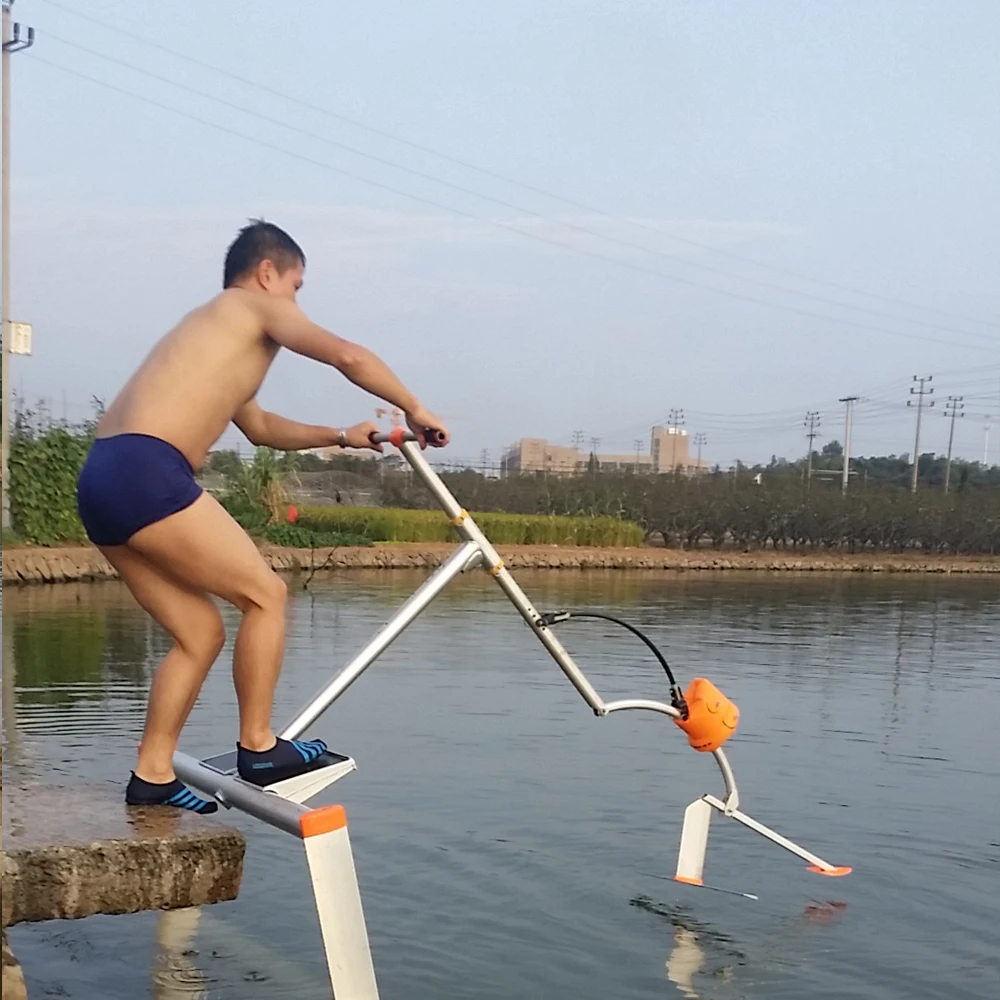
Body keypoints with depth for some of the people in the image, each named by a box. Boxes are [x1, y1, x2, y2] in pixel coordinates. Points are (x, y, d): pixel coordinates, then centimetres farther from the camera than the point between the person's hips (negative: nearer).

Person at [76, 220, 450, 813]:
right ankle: (258, 747, 7)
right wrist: (415, 410, 5)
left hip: (102, 482, 9)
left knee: (200, 632, 13)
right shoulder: (257, 306, 6)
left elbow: (260, 426, 43)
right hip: (147, 473, -9)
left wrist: (341, 437, 40)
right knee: (264, 594, 1)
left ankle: (152, 775, 15)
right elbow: (349, 356, -7)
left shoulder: (215, 332, 32)